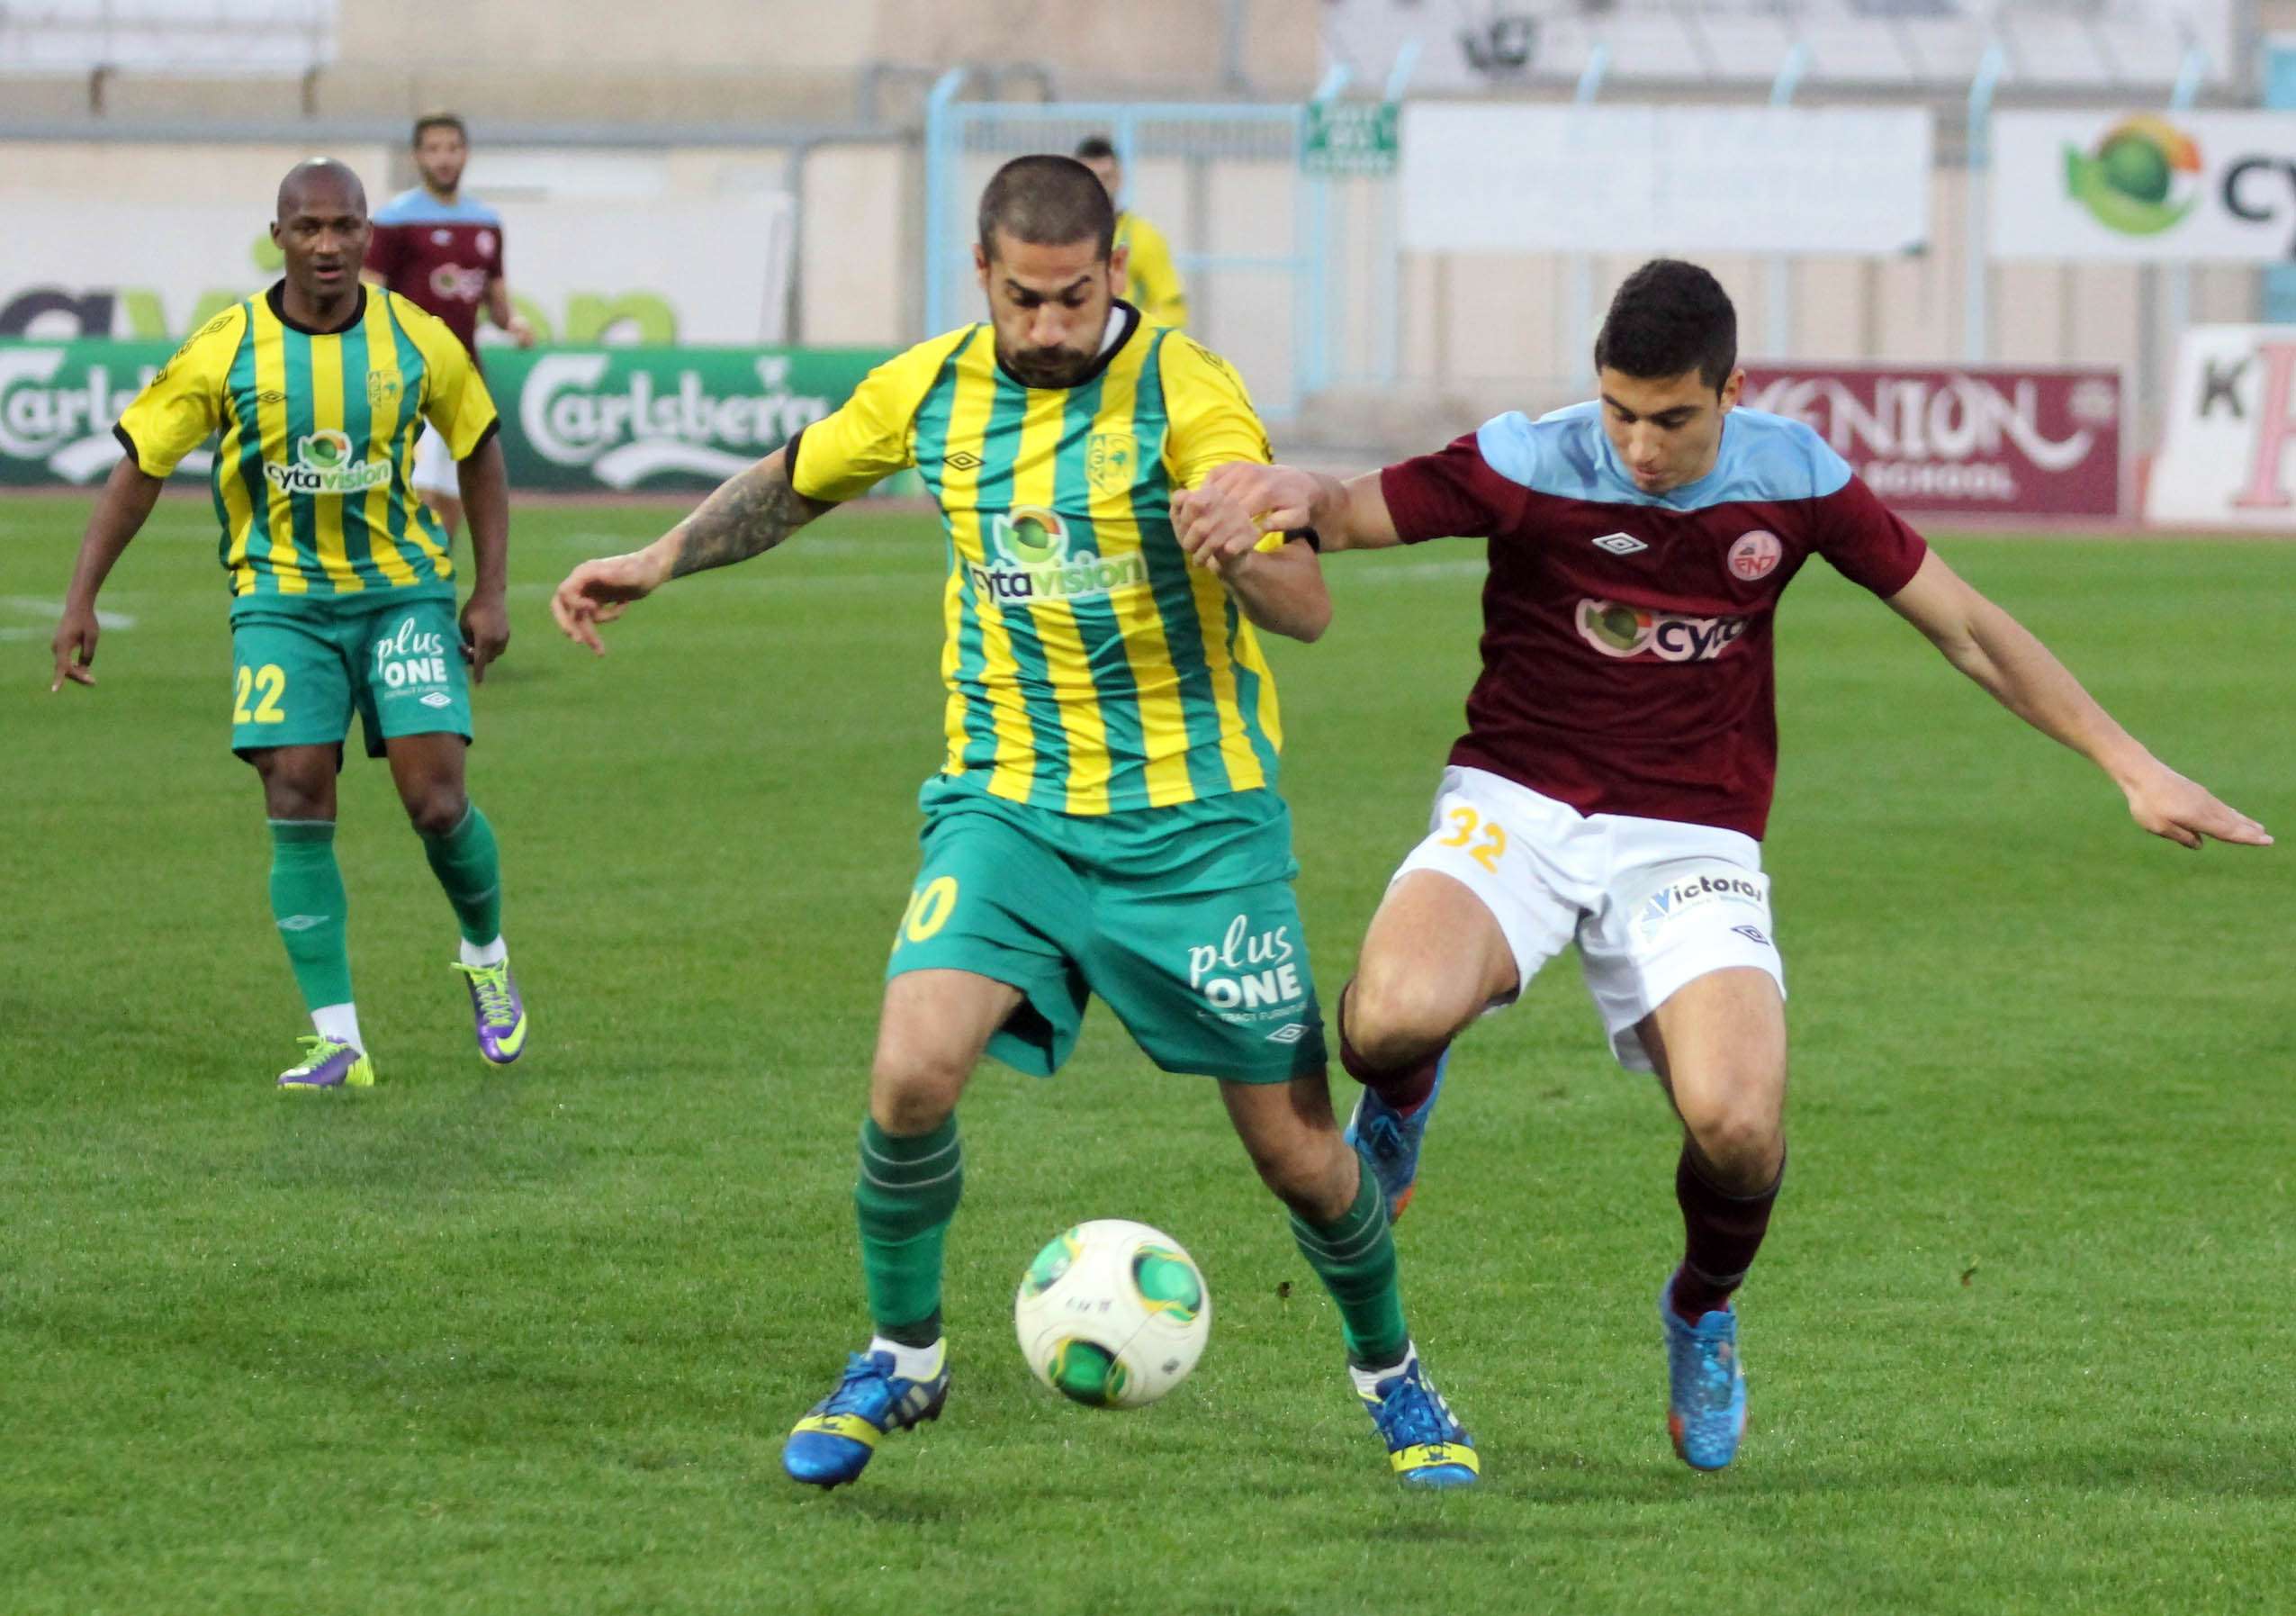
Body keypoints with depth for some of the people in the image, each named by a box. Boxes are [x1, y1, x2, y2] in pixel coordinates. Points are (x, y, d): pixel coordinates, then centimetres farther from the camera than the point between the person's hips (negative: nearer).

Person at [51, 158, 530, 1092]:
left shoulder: (417, 341, -5)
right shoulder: (226, 350, -8)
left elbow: (479, 451, 10)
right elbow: (139, 468, -1)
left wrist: (490, 592, 5)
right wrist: (81, 603, -6)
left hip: (402, 588, 0)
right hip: (282, 601, 0)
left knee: (436, 803, -10)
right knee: (297, 810, -11)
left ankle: (487, 956, 22)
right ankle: (337, 1042, -7)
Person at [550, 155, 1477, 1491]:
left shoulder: (1184, 391, -12)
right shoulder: (931, 392, 1)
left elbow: (1308, 608, -20)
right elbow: (797, 481, 23)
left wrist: (1241, 552, -40)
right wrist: (657, 563, 17)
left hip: (1196, 816, -2)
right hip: (1008, 805, 2)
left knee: (1294, 1143, 2)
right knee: (914, 1069, -20)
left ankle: (1392, 1373, 29)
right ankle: (903, 1357, 4)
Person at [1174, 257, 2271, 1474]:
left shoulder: (1792, 477, -4)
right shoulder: (1530, 466, -10)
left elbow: (1968, 629, 5)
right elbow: (1348, 512, -10)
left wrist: (2132, 768, 3)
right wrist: (1283, 494, -36)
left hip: (1692, 837, 1)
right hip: (1519, 808, -1)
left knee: (1739, 1123, -24)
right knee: (1395, 1015, -33)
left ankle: (1702, 1310, 14)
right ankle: (1397, 1106, 9)